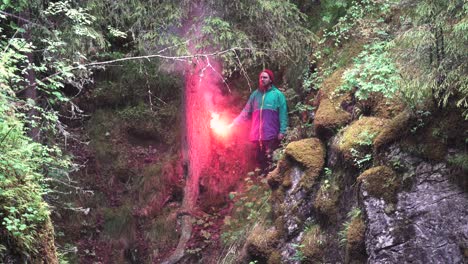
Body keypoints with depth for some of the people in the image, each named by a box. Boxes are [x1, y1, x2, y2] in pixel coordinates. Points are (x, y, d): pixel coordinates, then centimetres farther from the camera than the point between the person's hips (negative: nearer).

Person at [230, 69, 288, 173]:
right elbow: (246, 112, 15)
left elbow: (283, 114, -1)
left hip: (271, 136, -5)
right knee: (259, 159, 7)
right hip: (257, 136, 5)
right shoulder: (255, 94, 16)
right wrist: (234, 123, 5)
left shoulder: (277, 94, 4)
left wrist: (282, 131, -10)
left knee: (270, 160, -12)